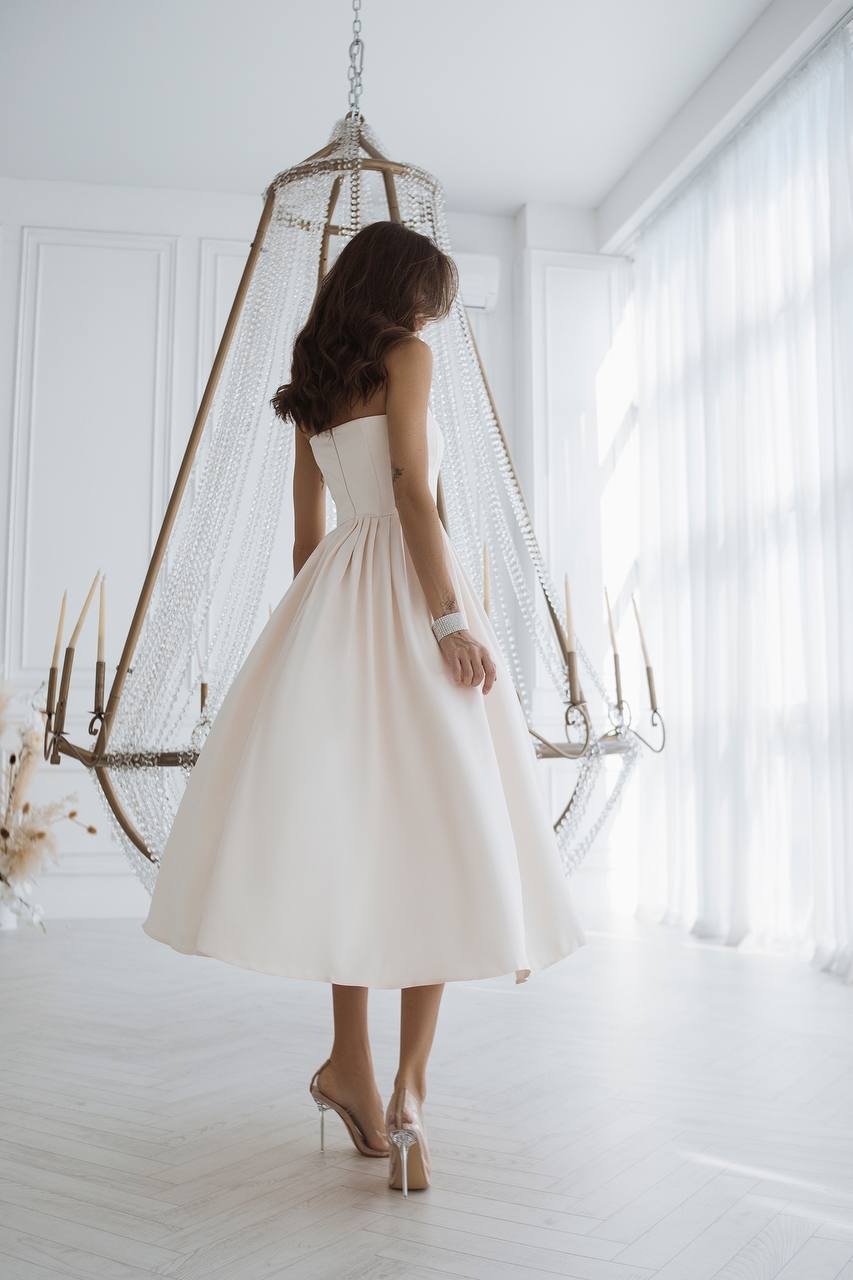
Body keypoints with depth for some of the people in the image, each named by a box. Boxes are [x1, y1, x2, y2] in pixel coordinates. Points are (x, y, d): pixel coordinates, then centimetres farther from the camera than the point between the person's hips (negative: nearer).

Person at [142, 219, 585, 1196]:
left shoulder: (314, 385, 21)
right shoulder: (407, 357, 1)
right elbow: (412, 490, -12)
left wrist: (306, 635, 22)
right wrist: (452, 619, -16)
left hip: (332, 599, 7)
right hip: (405, 590, -7)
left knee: (355, 822, 6)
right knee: (433, 827, -7)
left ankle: (352, 1063, 10)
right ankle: (406, 1085, -7)